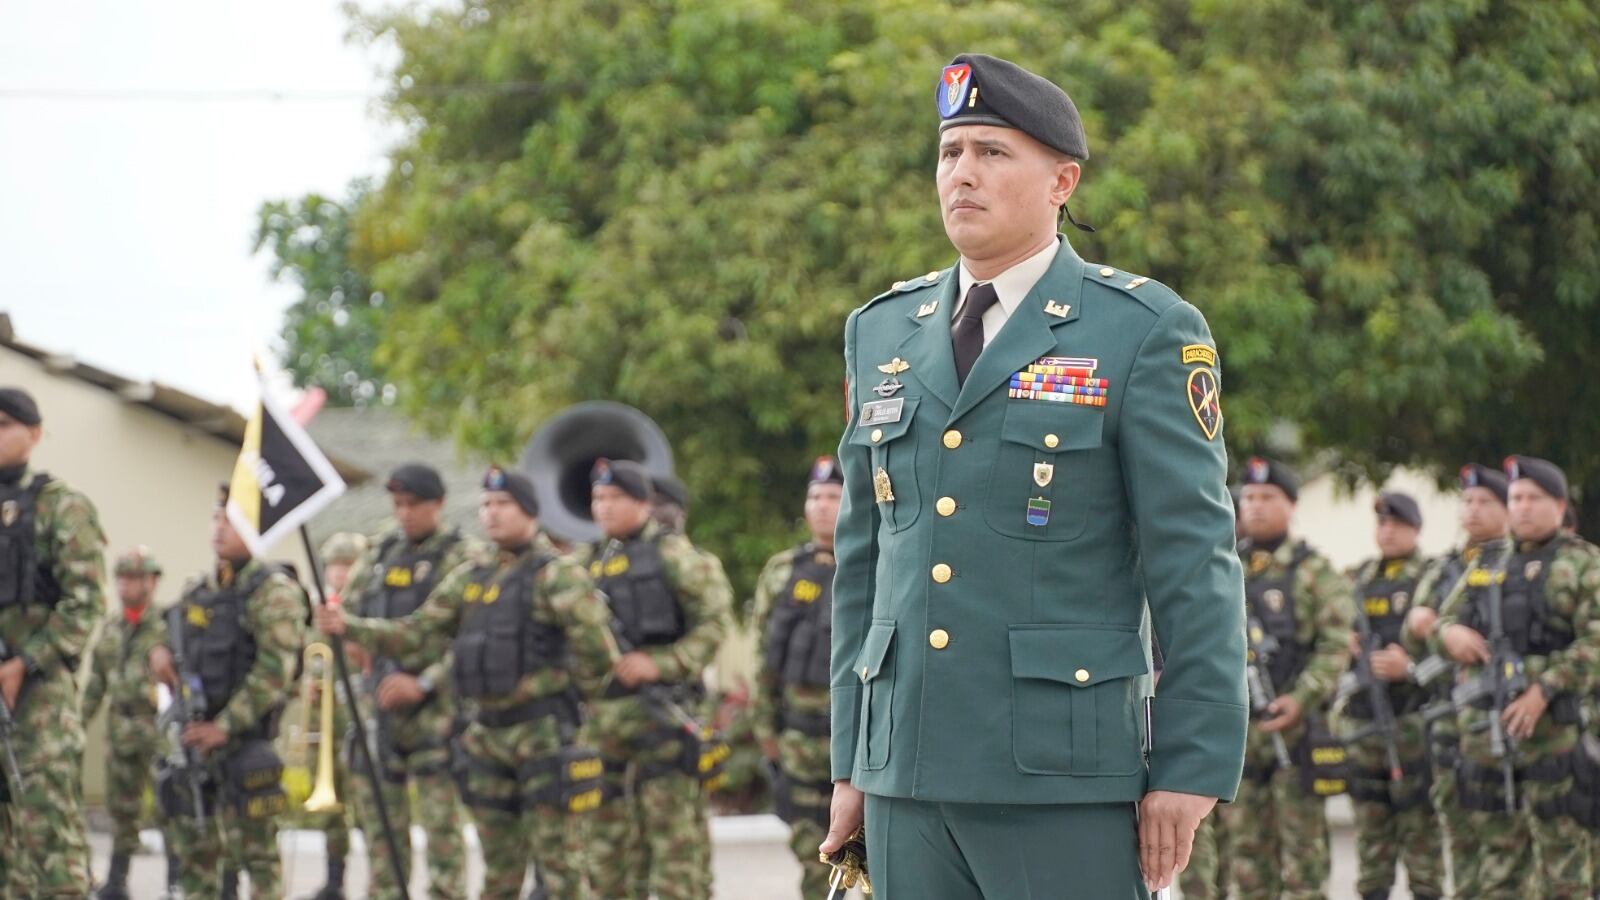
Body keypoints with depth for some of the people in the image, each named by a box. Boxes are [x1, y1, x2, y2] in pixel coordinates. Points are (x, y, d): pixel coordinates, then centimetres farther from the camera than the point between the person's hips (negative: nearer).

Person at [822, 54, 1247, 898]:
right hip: (907, 768, 5)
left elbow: (1195, 565, -6)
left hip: (1066, 770, -5)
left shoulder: (1146, 334, -3)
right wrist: (850, 759, 14)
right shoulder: (882, 332, 13)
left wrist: (1194, 765, -11)